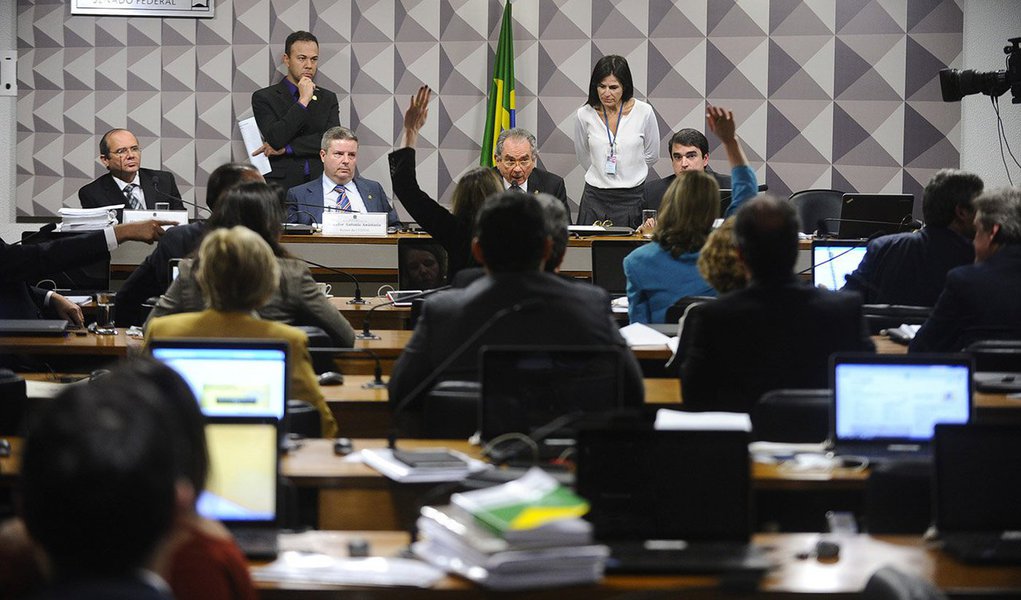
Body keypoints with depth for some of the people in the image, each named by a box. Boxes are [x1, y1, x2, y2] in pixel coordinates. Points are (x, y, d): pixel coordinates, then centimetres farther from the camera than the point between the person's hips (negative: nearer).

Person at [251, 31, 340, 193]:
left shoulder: (328, 99, 16)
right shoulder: (264, 98, 6)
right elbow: (275, 140, -8)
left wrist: (285, 148, -5)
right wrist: (303, 101, -7)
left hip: (319, 185, 3)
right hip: (281, 186, -2)